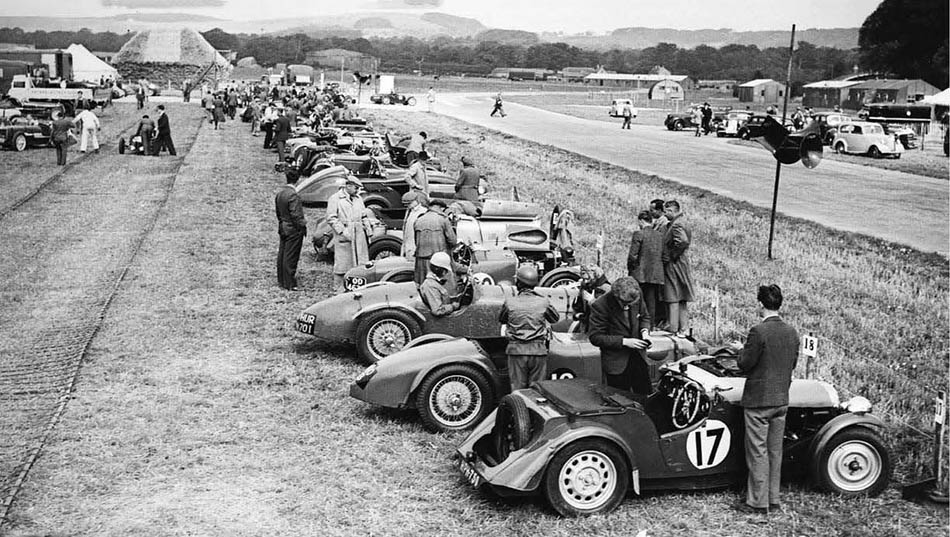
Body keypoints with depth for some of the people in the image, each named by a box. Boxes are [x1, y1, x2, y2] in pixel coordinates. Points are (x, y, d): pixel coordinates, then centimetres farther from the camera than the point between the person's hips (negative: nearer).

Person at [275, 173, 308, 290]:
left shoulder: (279, 192, 6)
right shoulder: (293, 195, -22)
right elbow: (296, 215, -22)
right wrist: (302, 227, -11)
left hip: (282, 228, 9)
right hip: (293, 229, -9)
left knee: (282, 255, 15)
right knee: (290, 257, -2)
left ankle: (281, 281, 24)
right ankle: (289, 284, 3)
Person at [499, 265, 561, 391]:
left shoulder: (510, 302, -8)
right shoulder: (543, 302, -5)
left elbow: (501, 319, 10)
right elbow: (555, 318, 12)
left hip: (516, 351, -1)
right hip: (538, 352, 1)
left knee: (517, 388, 7)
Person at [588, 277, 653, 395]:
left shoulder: (636, 298, -8)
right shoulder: (600, 306, -22)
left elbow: (644, 316, 14)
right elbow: (595, 337, -18)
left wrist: (644, 330, -8)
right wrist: (624, 341, -23)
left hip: (638, 357, 4)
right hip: (616, 362, -4)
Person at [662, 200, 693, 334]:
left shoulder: (676, 225, -14)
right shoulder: (682, 224, 15)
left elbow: (683, 241, -30)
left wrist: (671, 256, -19)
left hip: (673, 266, -10)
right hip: (683, 265, 10)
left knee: (673, 299, -7)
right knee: (683, 300, 11)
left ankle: (673, 329, -7)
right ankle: (684, 328, 15)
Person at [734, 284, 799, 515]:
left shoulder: (759, 331, -19)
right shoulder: (792, 332, 3)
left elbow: (744, 364, -15)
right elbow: (793, 362, 13)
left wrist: (742, 351, 4)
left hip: (758, 400, -7)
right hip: (781, 399, 7)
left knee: (757, 452, 1)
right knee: (775, 451, 14)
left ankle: (757, 502, 6)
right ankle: (773, 500, 21)